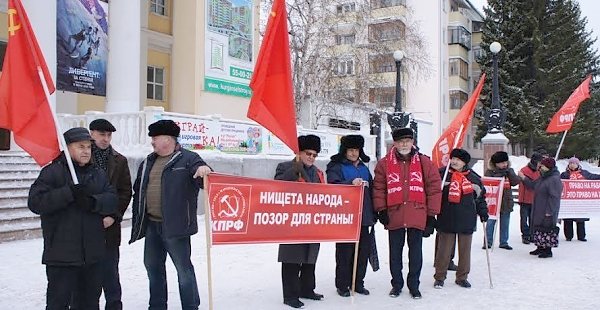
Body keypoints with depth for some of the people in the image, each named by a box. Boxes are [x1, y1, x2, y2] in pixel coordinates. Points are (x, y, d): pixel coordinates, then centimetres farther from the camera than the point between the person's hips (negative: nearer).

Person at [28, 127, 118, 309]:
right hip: (62, 253, -5)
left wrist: (94, 202, -18)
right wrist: (69, 193, -23)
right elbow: (35, 202, -14)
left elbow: (112, 199, 2)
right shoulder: (52, 172, -4)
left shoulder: (98, 175, 13)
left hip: (93, 252, 5)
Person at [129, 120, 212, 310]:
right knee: (152, 266, 17)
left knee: (183, 268, -1)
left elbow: (204, 180, -16)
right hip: (151, 225, 8)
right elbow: (138, 192, 19)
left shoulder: (188, 159, -6)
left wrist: (204, 170, -40)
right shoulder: (148, 162, 15)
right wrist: (137, 220, 14)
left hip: (175, 225, -7)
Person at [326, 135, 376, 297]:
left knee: (364, 249, 7)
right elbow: (333, 186, -16)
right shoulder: (336, 167, 1)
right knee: (345, 251, -2)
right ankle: (342, 285, 10)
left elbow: (371, 190, 24)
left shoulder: (364, 168, 19)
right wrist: (351, 183, -31)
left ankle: (358, 283, 21)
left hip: (364, 216, 6)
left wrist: (373, 214, 20)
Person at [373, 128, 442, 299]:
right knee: (395, 253, 11)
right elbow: (378, 188, 2)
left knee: (416, 253, 9)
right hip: (394, 216, 0)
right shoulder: (384, 163, 1)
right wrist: (381, 210, -4)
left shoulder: (424, 163, 0)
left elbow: (434, 188, 1)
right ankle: (397, 284, 25)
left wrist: (431, 214, -1)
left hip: (417, 217, 0)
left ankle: (414, 285, 24)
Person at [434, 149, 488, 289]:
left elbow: (480, 196, 17)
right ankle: (439, 277, 14)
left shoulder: (473, 178, 7)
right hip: (446, 219, -2)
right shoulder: (442, 174, 0)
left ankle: (462, 277, 23)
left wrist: (483, 211, 10)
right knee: (444, 250, 3)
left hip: (467, 219, 2)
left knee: (465, 250, 9)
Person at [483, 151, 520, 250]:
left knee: (505, 223, 11)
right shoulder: (490, 171, -4)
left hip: (506, 201, 4)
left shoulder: (509, 171, 7)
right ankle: (488, 242, 8)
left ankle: (504, 242, 21)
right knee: (490, 222, -1)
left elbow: (516, 181, -5)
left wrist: (508, 171, -13)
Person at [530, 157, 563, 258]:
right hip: (539, 210, 10)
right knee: (538, 228, 15)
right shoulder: (543, 177, 12)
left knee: (547, 229, -3)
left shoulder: (554, 179, -18)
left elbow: (554, 197, -21)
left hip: (547, 212, -10)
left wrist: (549, 211, -22)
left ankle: (548, 250, 6)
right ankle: (541, 247, 26)